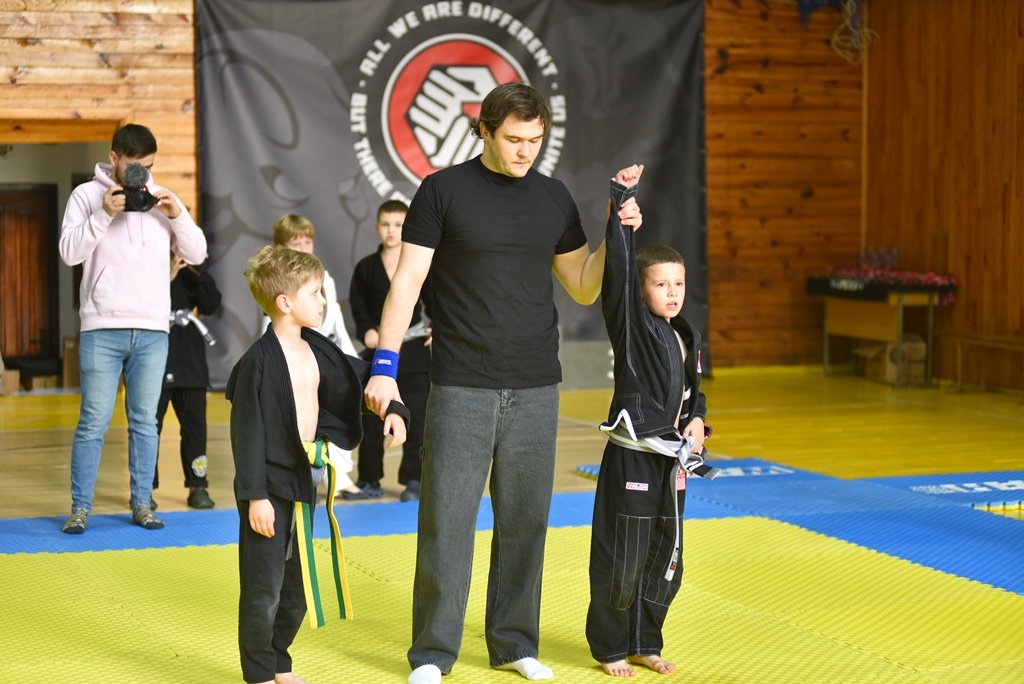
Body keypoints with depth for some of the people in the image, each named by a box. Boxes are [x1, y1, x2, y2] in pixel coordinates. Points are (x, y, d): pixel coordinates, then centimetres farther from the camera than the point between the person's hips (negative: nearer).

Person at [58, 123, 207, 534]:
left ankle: (142, 505, 13)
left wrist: (178, 217, -9)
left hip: (153, 330, 3)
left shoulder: (163, 199, 10)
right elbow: (69, 252, -7)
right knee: (94, 422, -3)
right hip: (102, 329, -3)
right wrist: (104, 215, -17)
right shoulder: (87, 195, 2)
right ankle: (80, 508, 3)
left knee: (145, 422, 7)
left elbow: (197, 254, 7)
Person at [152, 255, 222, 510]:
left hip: (190, 360, 4)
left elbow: (211, 304, 0)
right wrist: (167, 277, -24)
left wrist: (198, 273, -11)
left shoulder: (191, 271, 10)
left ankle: (198, 486, 11)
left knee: (195, 422, 5)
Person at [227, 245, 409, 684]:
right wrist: (255, 496, -19)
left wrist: (392, 409, 3)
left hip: (303, 480, 8)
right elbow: (248, 433, -17)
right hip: (270, 487, -8)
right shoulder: (259, 362, -17)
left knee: (297, 586, 17)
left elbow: (357, 378, 20)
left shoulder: (317, 349, 5)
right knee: (264, 589, -1)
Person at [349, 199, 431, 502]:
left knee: (415, 416, 1)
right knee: (370, 418, 7)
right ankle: (369, 480, 18)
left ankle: (413, 480, 12)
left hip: (414, 350, -2)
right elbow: (358, 306, 3)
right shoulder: (366, 267, 2)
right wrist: (366, 330, -13)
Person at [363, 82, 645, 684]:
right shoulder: (444, 191, -2)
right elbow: (408, 281, -4)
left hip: (535, 388, 4)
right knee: (448, 518, -3)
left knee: (525, 520, 8)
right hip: (461, 386, -3)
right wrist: (384, 364, -12)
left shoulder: (554, 198, 9)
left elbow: (584, 289, 14)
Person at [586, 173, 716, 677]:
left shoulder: (687, 337, 10)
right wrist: (621, 201, -22)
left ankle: (644, 643, 27)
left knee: (664, 559, 13)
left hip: (671, 459, 7)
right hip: (632, 458, -7)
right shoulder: (632, 324, -9)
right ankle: (610, 647, 14)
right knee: (621, 558, -1)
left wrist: (697, 420, 2)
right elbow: (618, 265, -19)